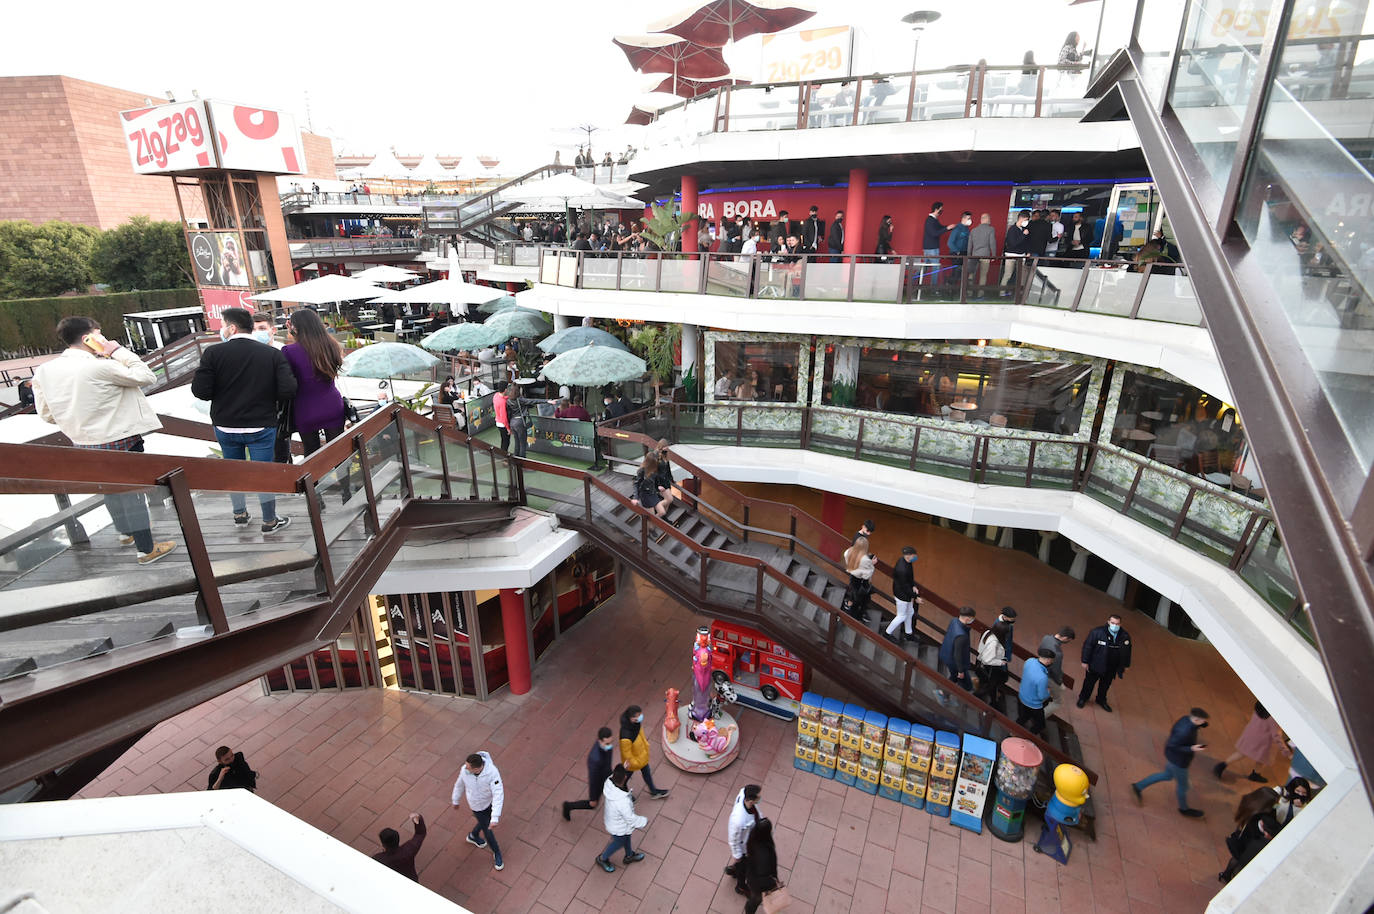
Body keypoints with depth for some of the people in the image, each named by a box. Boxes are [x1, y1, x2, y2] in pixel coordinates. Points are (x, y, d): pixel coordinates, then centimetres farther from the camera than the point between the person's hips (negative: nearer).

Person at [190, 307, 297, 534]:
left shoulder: (214, 353, -11)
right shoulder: (272, 354, -9)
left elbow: (200, 391, -13)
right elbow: (288, 390, -16)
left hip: (225, 426, 1)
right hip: (261, 426, -1)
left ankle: (239, 514, 37)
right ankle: (270, 521, 17)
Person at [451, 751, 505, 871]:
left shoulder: (492, 772, -38)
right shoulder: (465, 770, -29)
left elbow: (498, 795, -38)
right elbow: (459, 784, -6)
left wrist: (495, 818, -44)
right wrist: (456, 801, 11)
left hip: (491, 801, 0)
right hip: (478, 806, 0)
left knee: (487, 822, 28)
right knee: (487, 830, 13)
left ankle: (473, 836, 61)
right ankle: (496, 853, 41)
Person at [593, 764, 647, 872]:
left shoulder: (609, 782, -30)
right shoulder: (623, 802, -46)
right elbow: (631, 819, -28)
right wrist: (644, 821, -11)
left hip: (611, 817, 6)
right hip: (619, 827, -6)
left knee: (627, 837, 32)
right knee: (619, 842, 27)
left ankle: (629, 856, 60)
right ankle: (602, 858, 52)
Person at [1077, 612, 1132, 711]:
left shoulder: (1125, 636, -13)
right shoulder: (1097, 632, -23)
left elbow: (1127, 651, 2)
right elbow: (1087, 646, -15)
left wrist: (1126, 666, 9)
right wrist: (1085, 661, -12)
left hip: (1111, 668, 3)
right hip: (1095, 665, -3)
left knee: (1106, 684, 23)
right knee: (1089, 682, 16)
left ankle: (1101, 700, 48)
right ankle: (1083, 698, 39)